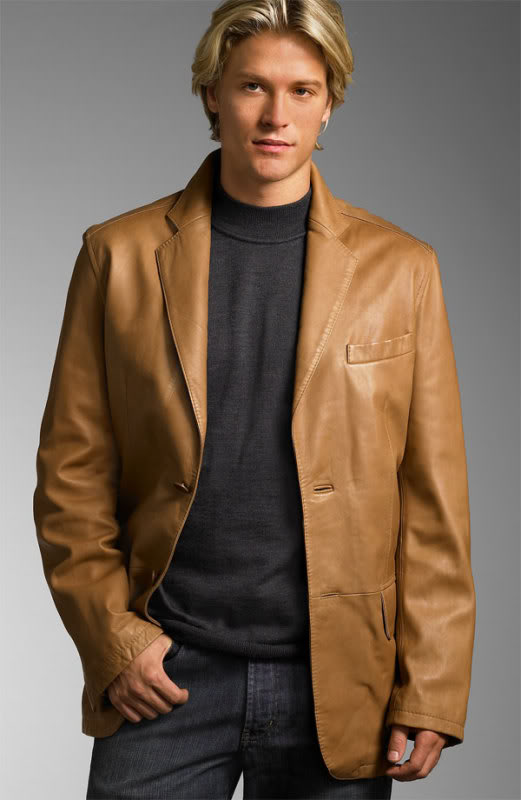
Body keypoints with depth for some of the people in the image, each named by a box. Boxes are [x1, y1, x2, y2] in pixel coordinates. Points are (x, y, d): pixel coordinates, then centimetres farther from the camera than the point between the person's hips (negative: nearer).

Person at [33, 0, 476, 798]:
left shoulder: (400, 266, 3)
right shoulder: (119, 254, 3)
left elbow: (434, 498, 2)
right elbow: (71, 473, 5)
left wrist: (429, 693, -3)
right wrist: (111, 637, -5)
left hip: (334, 681, 0)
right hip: (166, 673, 0)